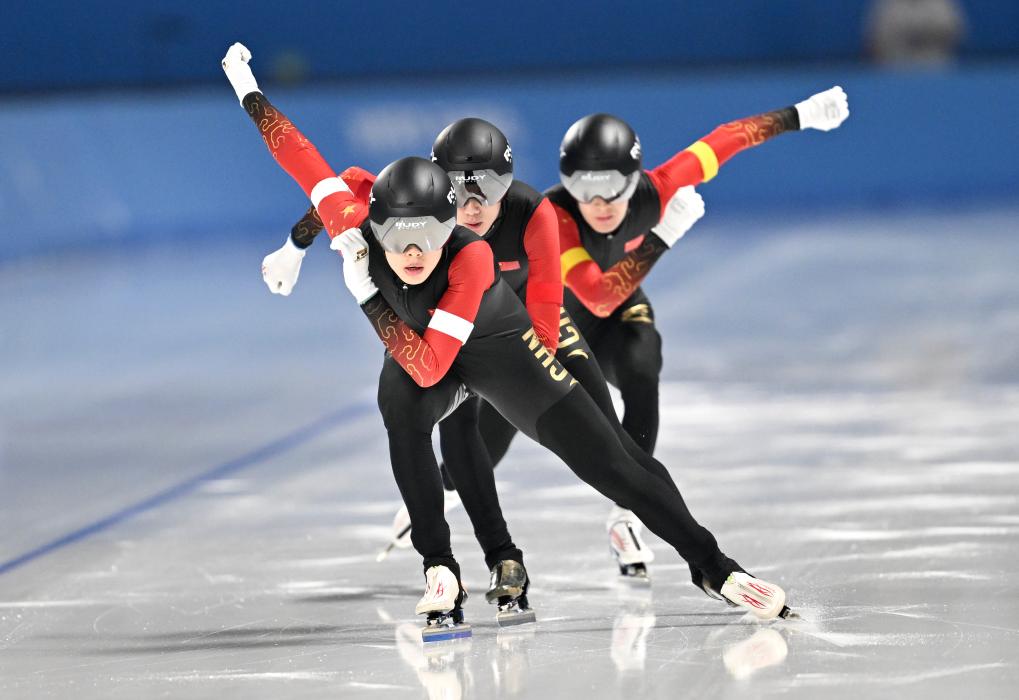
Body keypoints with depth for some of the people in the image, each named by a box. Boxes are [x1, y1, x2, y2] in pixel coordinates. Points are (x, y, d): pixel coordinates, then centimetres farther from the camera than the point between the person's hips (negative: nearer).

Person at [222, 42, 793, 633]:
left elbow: (430, 366, -42)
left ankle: (714, 566, 4)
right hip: (414, 348, 3)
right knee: (402, 416, -33)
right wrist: (250, 94, -14)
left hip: (499, 347, -3)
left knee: (605, 462, -8)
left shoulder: (470, 256, -40)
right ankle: (441, 573, -21)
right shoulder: (356, 228, -30)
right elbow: (302, 158, -19)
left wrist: (367, 295, -43)